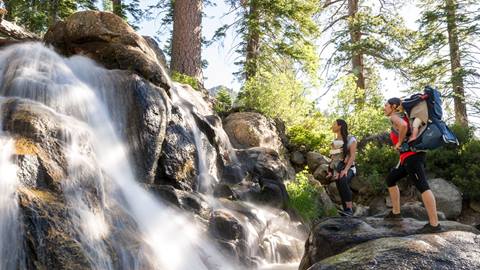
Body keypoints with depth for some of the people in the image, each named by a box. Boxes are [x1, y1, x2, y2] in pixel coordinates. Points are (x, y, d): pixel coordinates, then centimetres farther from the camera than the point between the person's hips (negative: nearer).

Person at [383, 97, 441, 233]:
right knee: (390, 179, 22)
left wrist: (399, 143, -15)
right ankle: (396, 212, 26)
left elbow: (403, 125, -27)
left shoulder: (394, 116, -5)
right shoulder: (402, 117, 23)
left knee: (422, 186, -15)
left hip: (411, 155, -11)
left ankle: (434, 224, -19)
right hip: (409, 156, 11)